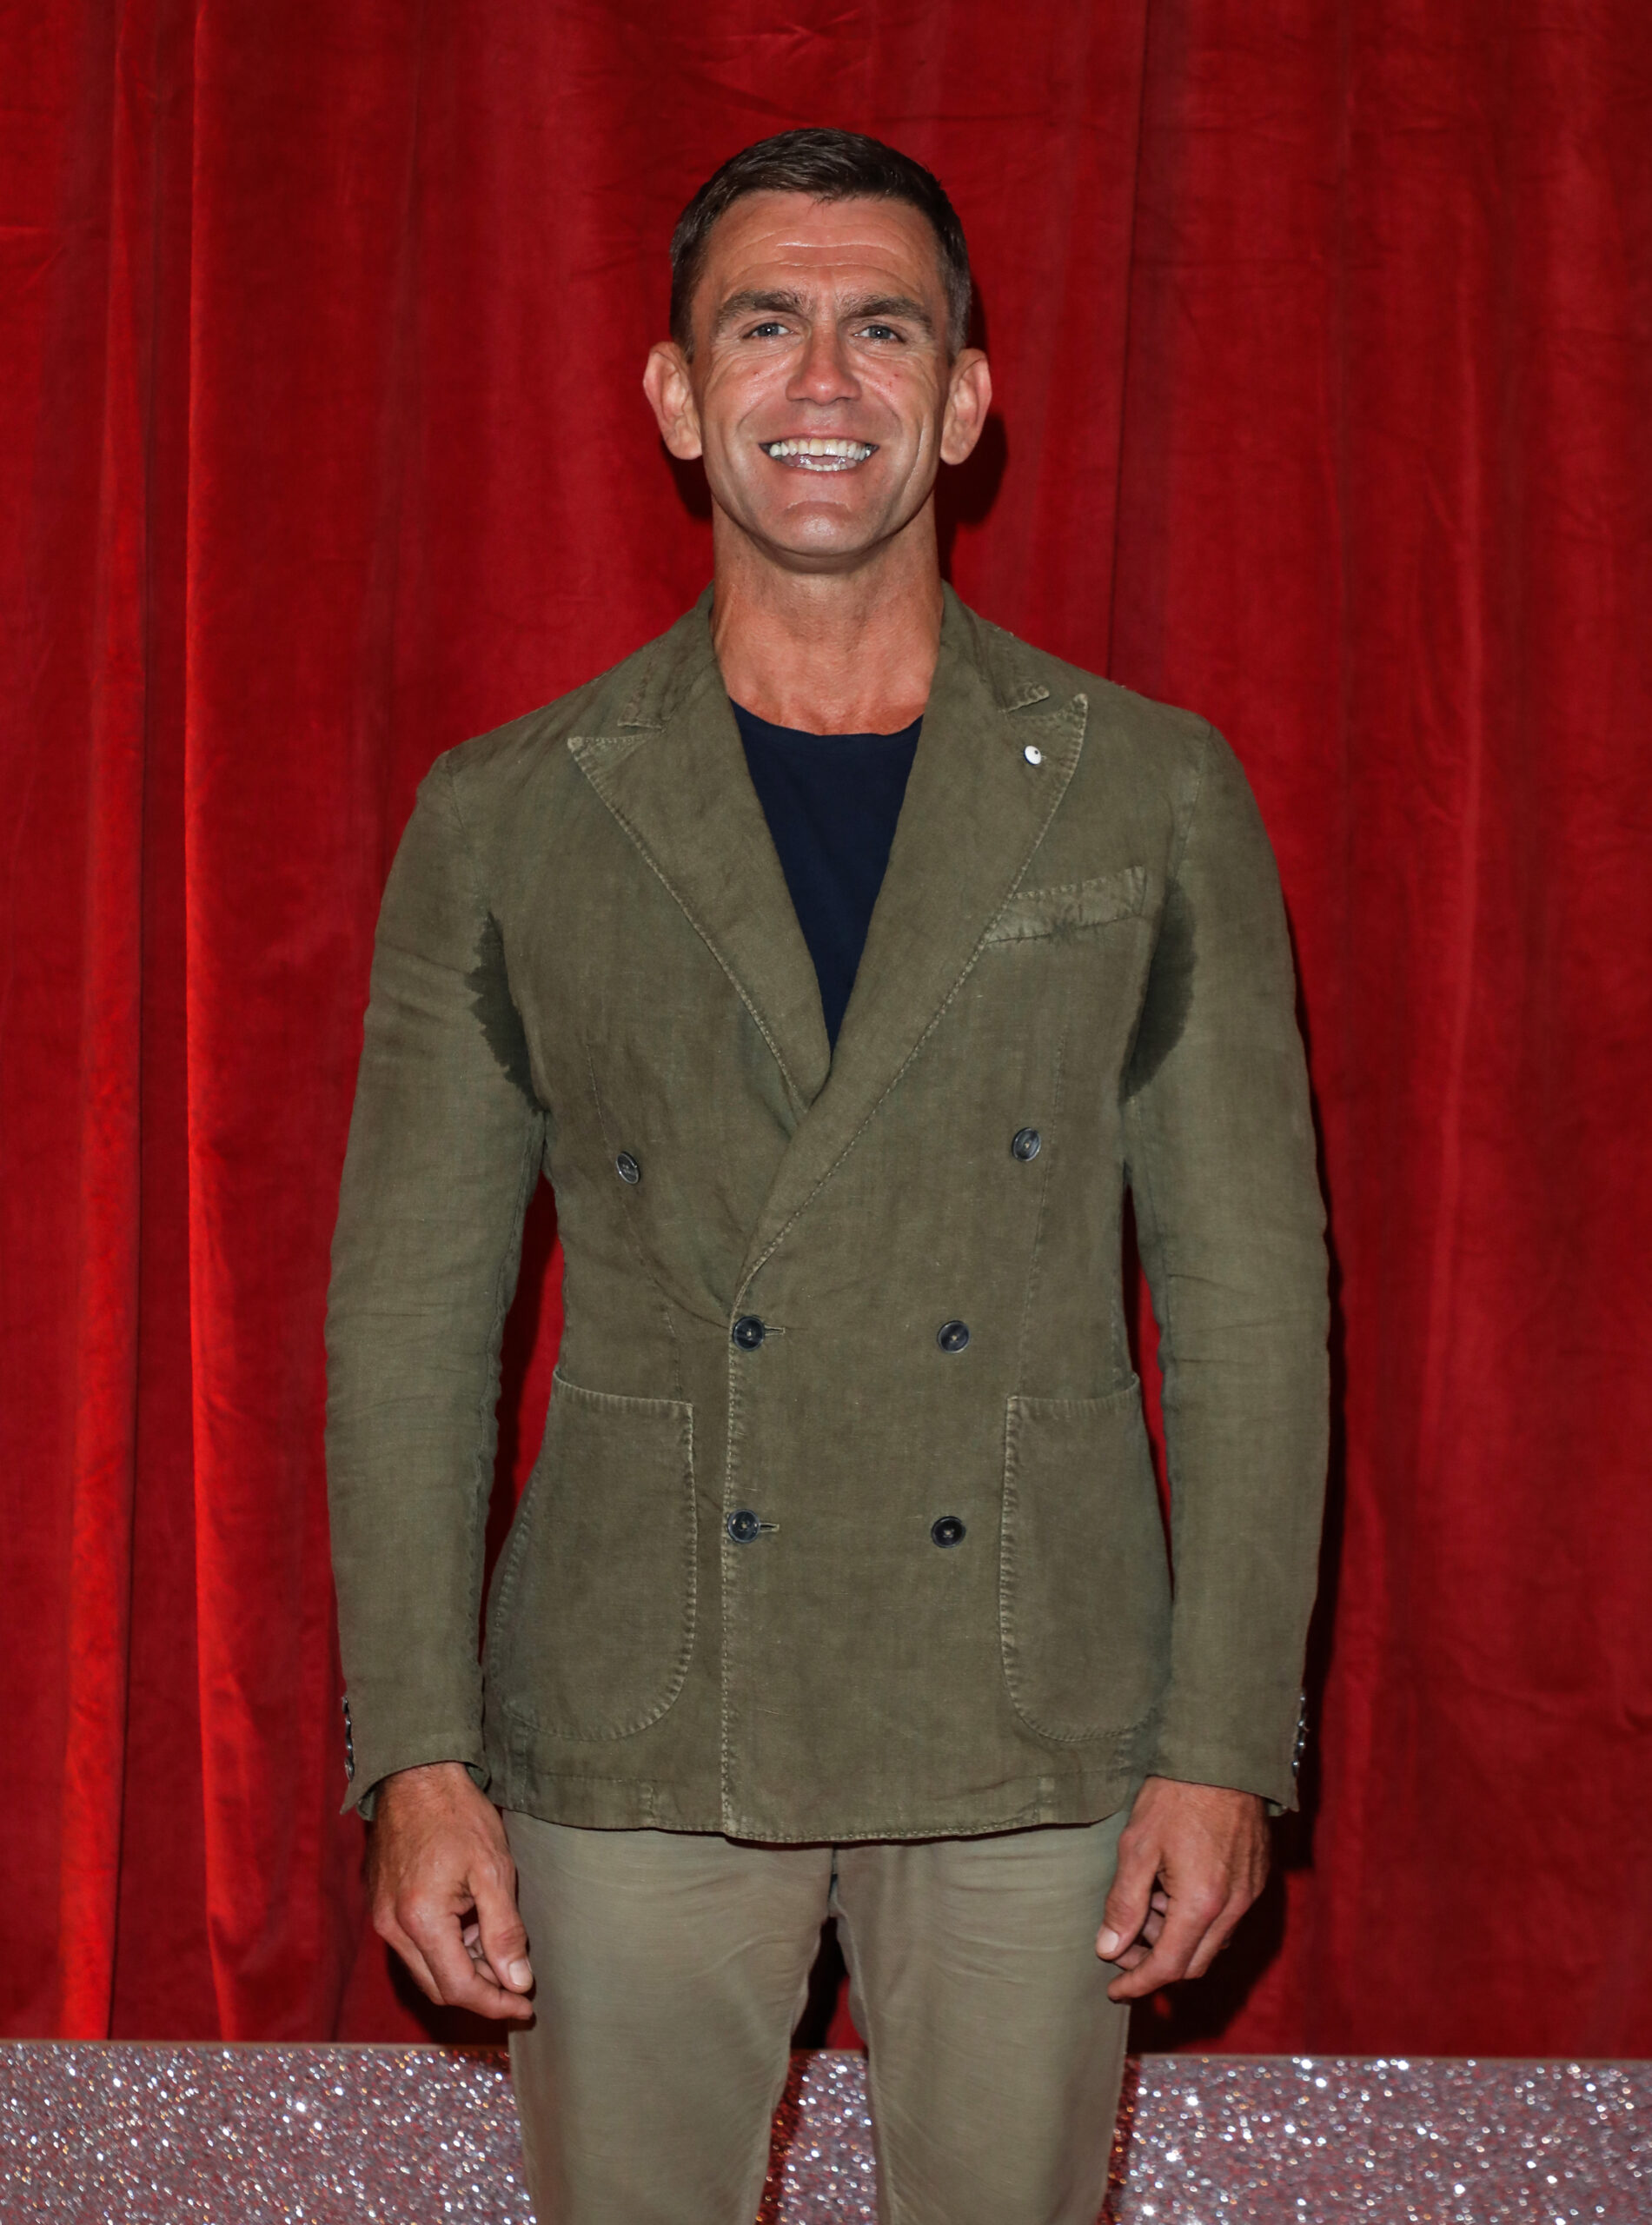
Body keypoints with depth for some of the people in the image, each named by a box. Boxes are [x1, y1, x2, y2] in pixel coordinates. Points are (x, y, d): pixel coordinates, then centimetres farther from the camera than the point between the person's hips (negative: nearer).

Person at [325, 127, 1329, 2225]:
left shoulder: (1154, 798, 2)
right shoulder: (506, 818, 2)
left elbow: (1248, 1297, 2)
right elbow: (409, 1314, 3)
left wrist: (1226, 1740, -3)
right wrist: (417, 1753, -4)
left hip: (1034, 1734, 0)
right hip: (628, 1736, 0)